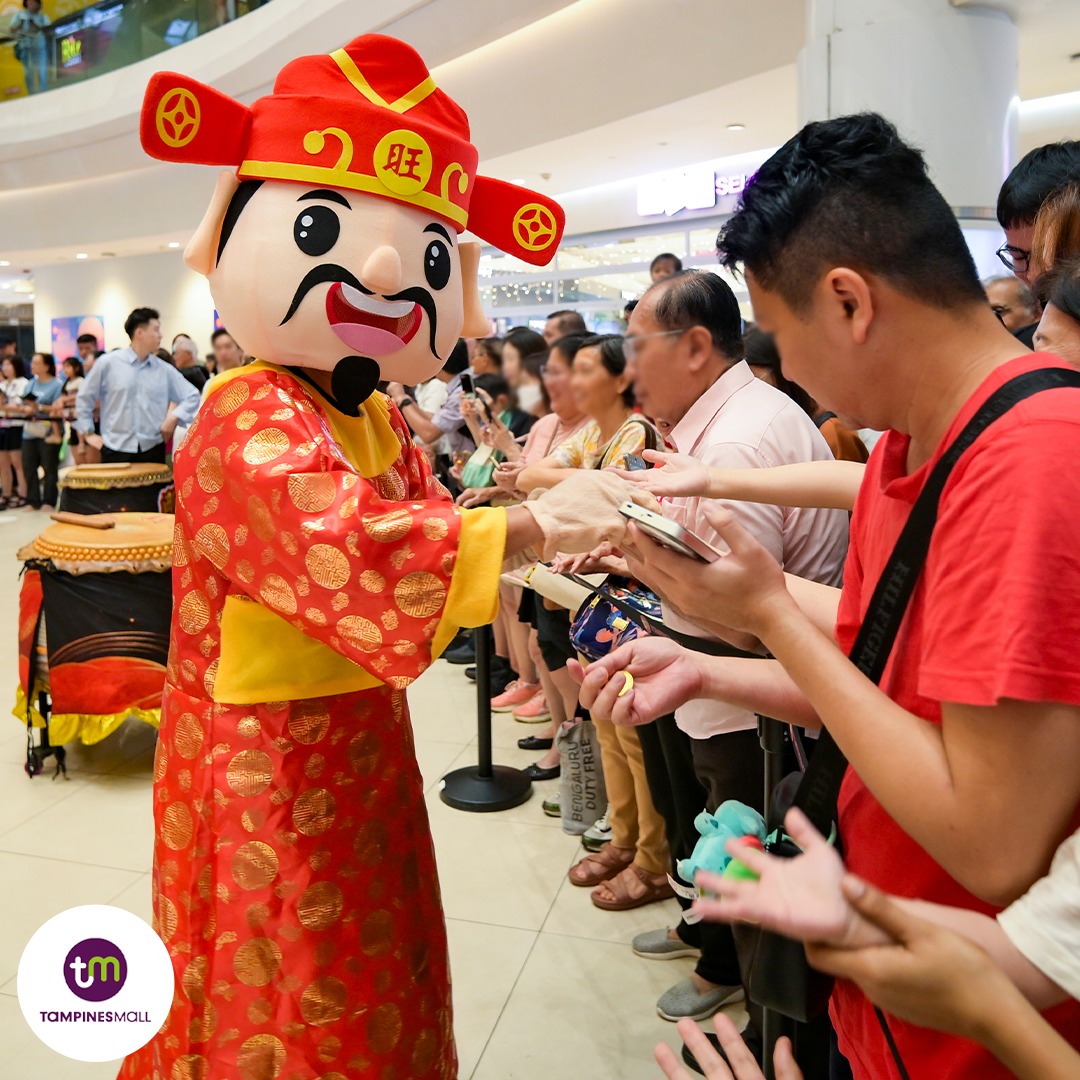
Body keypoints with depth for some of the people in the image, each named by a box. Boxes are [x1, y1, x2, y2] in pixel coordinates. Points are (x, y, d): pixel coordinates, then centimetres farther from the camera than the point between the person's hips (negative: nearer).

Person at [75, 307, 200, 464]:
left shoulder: (165, 370, 6)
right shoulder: (107, 363, 0)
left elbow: (192, 396, 11)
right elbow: (84, 398, 9)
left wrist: (174, 416, -4)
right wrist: (87, 432, 6)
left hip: (152, 450, 2)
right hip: (116, 450, -2)